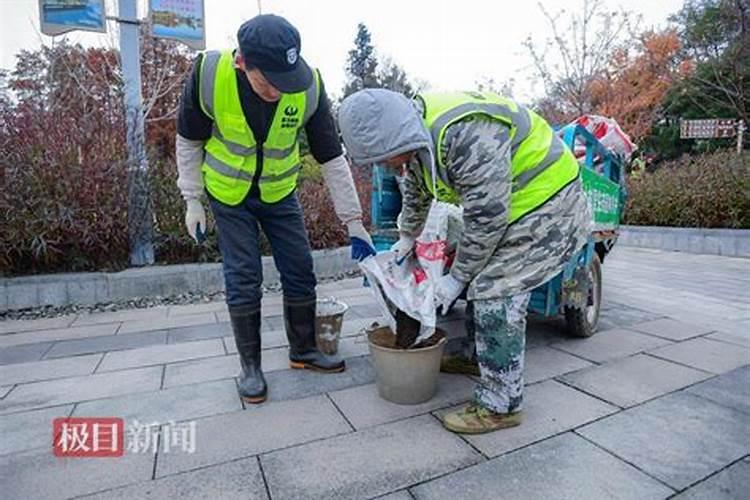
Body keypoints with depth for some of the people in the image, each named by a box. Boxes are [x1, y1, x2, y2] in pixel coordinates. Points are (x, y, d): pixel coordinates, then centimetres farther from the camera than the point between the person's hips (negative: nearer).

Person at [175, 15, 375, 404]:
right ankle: (250, 365, 17)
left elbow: (332, 157, -16)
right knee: (244, 281, -3)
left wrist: (354, 222, -16)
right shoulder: (208, 73, -24)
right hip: (229, 194, -1)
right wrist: (193, 200, -6)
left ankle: (303, 351, 24)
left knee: (300, 272, 3)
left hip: (279, 192, 2)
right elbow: (189, 141, -8)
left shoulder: (309, 86, -23)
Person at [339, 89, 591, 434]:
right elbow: (415, 191, 15)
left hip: (546, 200, -9)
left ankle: (500, 406, 0)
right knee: (483, 279, 16)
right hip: (506, 206, 10)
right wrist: (407, 238, 22)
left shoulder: (466, 137, -34)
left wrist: (456, 278, -16)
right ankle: (476, 357, 35)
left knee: (495, 292, -13)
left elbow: (486, 219, -28)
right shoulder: (414, 131, -3)